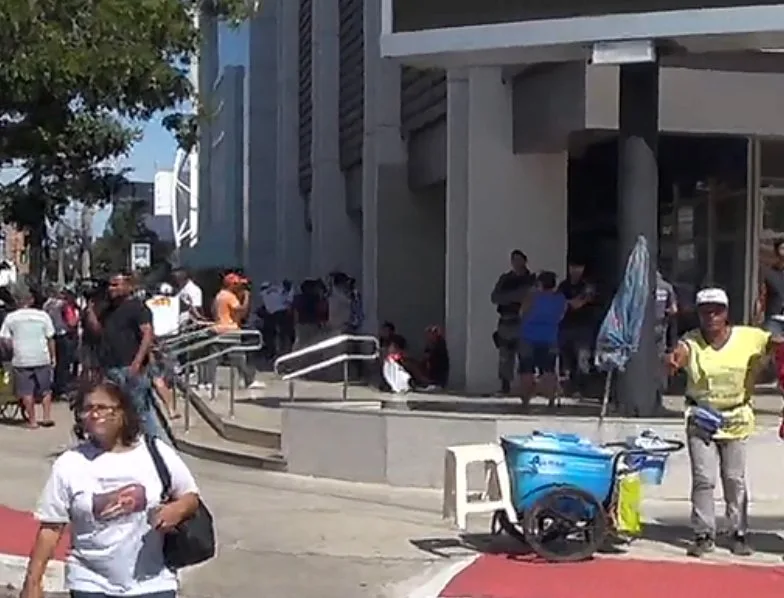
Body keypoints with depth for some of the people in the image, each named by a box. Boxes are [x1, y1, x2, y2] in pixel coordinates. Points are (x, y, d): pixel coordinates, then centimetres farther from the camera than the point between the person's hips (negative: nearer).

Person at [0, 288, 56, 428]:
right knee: (45, 389, 14)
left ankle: (32, 420, 4)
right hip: (42, 358, 1)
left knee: (27, 391, 4)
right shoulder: (43, 315, 2)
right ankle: (47, 417, 10)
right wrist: (53, 356, 11)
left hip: (21, 359, -1)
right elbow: (50, 338, 3)